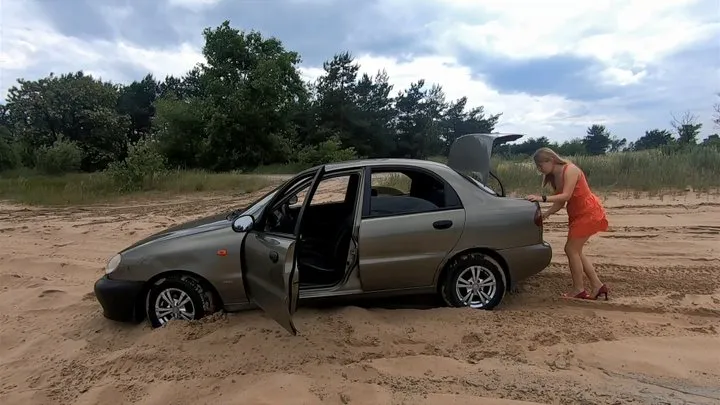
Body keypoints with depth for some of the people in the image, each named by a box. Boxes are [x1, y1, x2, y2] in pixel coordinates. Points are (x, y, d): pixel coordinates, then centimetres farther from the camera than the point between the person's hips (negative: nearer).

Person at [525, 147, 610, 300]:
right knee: (575, 251, 10)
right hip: (577, 214, 9)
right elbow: (559, 203, 2)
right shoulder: (553, 177, 5)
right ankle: (597, 286, 19)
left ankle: (579, 289, 4)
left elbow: (566, 196, -31)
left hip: (589, 213, -9)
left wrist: (542, 198, -40)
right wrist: (545, 214, -12)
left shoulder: (570, 170, -20)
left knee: (571, 249, -8)